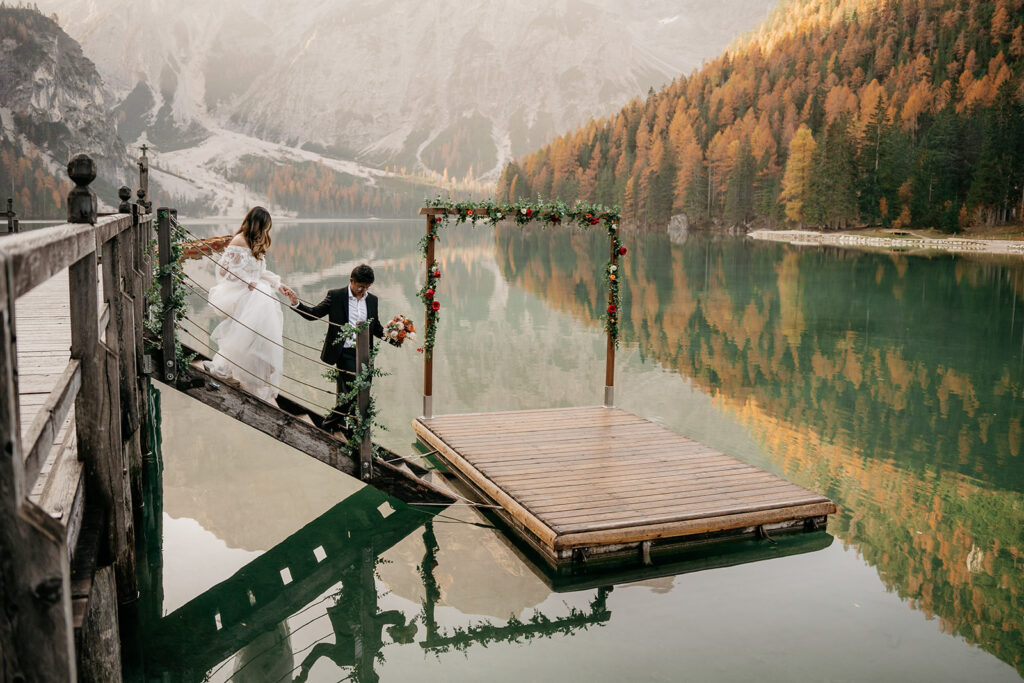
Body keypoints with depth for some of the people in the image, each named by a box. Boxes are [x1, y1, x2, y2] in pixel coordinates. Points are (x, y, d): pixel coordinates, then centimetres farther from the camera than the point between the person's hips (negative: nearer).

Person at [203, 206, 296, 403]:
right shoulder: (239, 242, -12)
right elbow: (227, 270, -14)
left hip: (257, 294, 9)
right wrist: (249, 284, -16)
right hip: (244, 297, -9)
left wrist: (278, 286, 13)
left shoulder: (255, 243, 16)